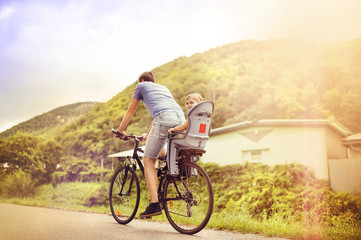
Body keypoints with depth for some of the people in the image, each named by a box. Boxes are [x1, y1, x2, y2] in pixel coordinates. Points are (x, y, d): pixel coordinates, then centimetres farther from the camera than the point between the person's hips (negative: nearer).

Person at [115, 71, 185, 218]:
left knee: (148, 161, 0)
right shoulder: (163, 88, 40)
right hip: (181, 120, 6)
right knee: (161, 153, 30)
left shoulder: (141, 86, 25)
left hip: (164, 119, -6)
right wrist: (148, 134, 56)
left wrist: (121, 129, 41)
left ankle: (154, 204, -10)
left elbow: (131, 110, 29)